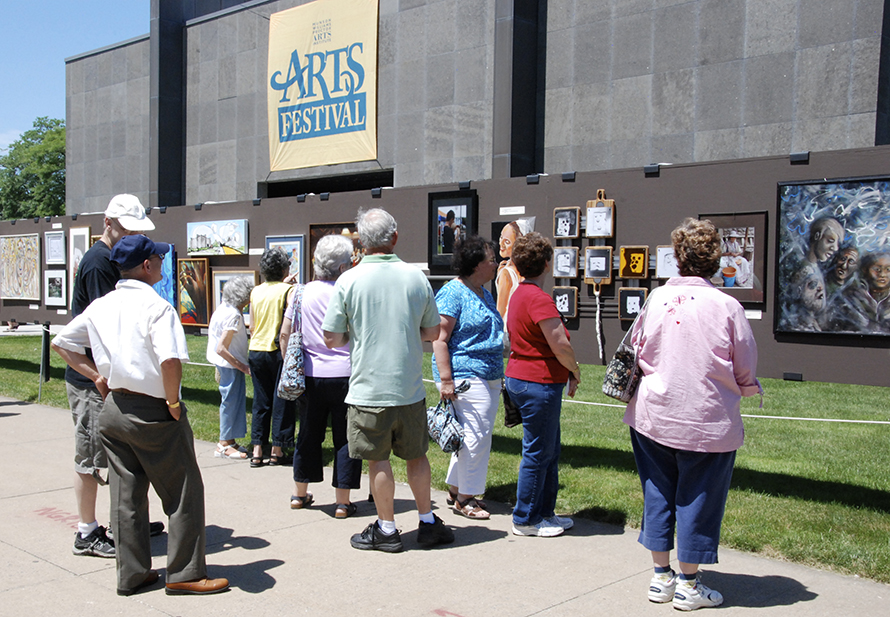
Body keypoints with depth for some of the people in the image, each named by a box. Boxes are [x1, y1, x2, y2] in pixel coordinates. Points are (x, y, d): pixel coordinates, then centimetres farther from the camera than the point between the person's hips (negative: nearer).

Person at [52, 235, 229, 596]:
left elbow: (60, 342, 17)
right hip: (152, 413, -7)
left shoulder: (100, 307, 6)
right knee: (183, 493, 6)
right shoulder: (156, 305, -17)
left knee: (125, 494, 14)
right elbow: (170, 360, -30)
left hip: (113, 408, 7)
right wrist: (173, 402, -15)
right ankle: (184, 574, 12)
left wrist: (97, 376, 13)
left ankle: (131, 574, 23)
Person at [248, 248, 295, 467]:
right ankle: (277, 451, 7)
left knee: (260, 402, 10)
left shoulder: (256, 291, 7)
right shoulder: (287, 290, -8)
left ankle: (257, 451, 10)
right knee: (281, 401, 4)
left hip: (256, 350, 5)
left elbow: (252, 327, 11)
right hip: (278, 351, -5)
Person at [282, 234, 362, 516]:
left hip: (310, 375, 4)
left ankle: (300, 494, 28)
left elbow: (285, 334, 7)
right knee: (345, 438, 5)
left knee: (308, 435, 17)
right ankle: (342, 502, 8)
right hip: (344, 374, -4)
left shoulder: (302, 293, 3)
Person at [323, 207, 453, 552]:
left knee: (378, 459, 8)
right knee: (416, 456, 16)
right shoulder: (417, 277, -1)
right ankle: (428, 523, 26)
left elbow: (332, 339, -6)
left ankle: (387, 530, 18)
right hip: (410, 387, 3)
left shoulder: (348, 281, -9)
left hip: (369, 389, -3)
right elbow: (433, 332, 8)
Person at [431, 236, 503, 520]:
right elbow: (439, 339, -17)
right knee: (475, 435, -8)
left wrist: (498, 375, 27)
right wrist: (446, 379, -22)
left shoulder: (484, 293, 17)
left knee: (473, 435, 13)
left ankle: (456, 489, 24)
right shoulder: (452, 293, -12)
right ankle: (464, 498, 4)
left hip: (489, 378, 10)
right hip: (465, 376, -9)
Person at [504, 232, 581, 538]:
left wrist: (567, 372, 12)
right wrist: (575, 371, -4)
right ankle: (525, 520, 12)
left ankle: (544, 512, 28)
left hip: (521, 378, 11)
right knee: (537, 454, 1)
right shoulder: (539, 298, -20)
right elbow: (560, 345, -23)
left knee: (549, 452, 19)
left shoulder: (519, 294, 14)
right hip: (538, 383, -11)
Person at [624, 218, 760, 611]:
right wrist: (743, 388, 16)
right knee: (697, 500, 9)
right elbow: (746, 375, -5)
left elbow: (634, 352, 8)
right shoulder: (727, 306, -13)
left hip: (653, 416, 3)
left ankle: (661, 577, 26)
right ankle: (688, 585, 20)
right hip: (708, 422, -3)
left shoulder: (656, 299, -3)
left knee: (657, 494, 15)